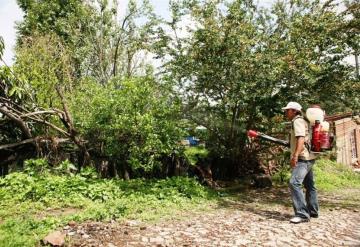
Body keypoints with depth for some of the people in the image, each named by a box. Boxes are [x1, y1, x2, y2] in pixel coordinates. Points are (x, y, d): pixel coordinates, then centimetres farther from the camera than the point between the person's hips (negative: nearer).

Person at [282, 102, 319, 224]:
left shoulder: (297, 121, -9)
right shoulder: (303, 121, 21)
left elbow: (301, 138, -24)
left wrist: (295, 155, -32)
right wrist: (290, 145, 28)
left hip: (302, 158, -11)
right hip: (308, 158, 11)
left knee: (294, 183, -21)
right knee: (309, 185, 17)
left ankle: (302, 214, -21)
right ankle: (313, 211, 29)